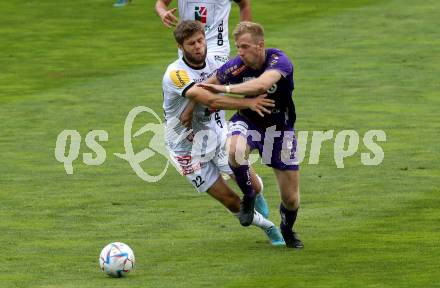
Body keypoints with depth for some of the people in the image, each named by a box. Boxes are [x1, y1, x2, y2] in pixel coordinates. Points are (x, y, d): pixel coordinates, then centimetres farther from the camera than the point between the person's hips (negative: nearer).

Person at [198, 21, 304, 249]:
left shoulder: (279, 61, -26)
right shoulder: (235, 66, -18)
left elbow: (261, 85, -46)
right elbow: (205, 88, 0)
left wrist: (225, 89, -45)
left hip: (279, 126, -1)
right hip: (247, 121, 1)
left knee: (291, 198, 1)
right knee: (235, 151, -37)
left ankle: (288, 229, 36)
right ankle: (248, 196, -8)